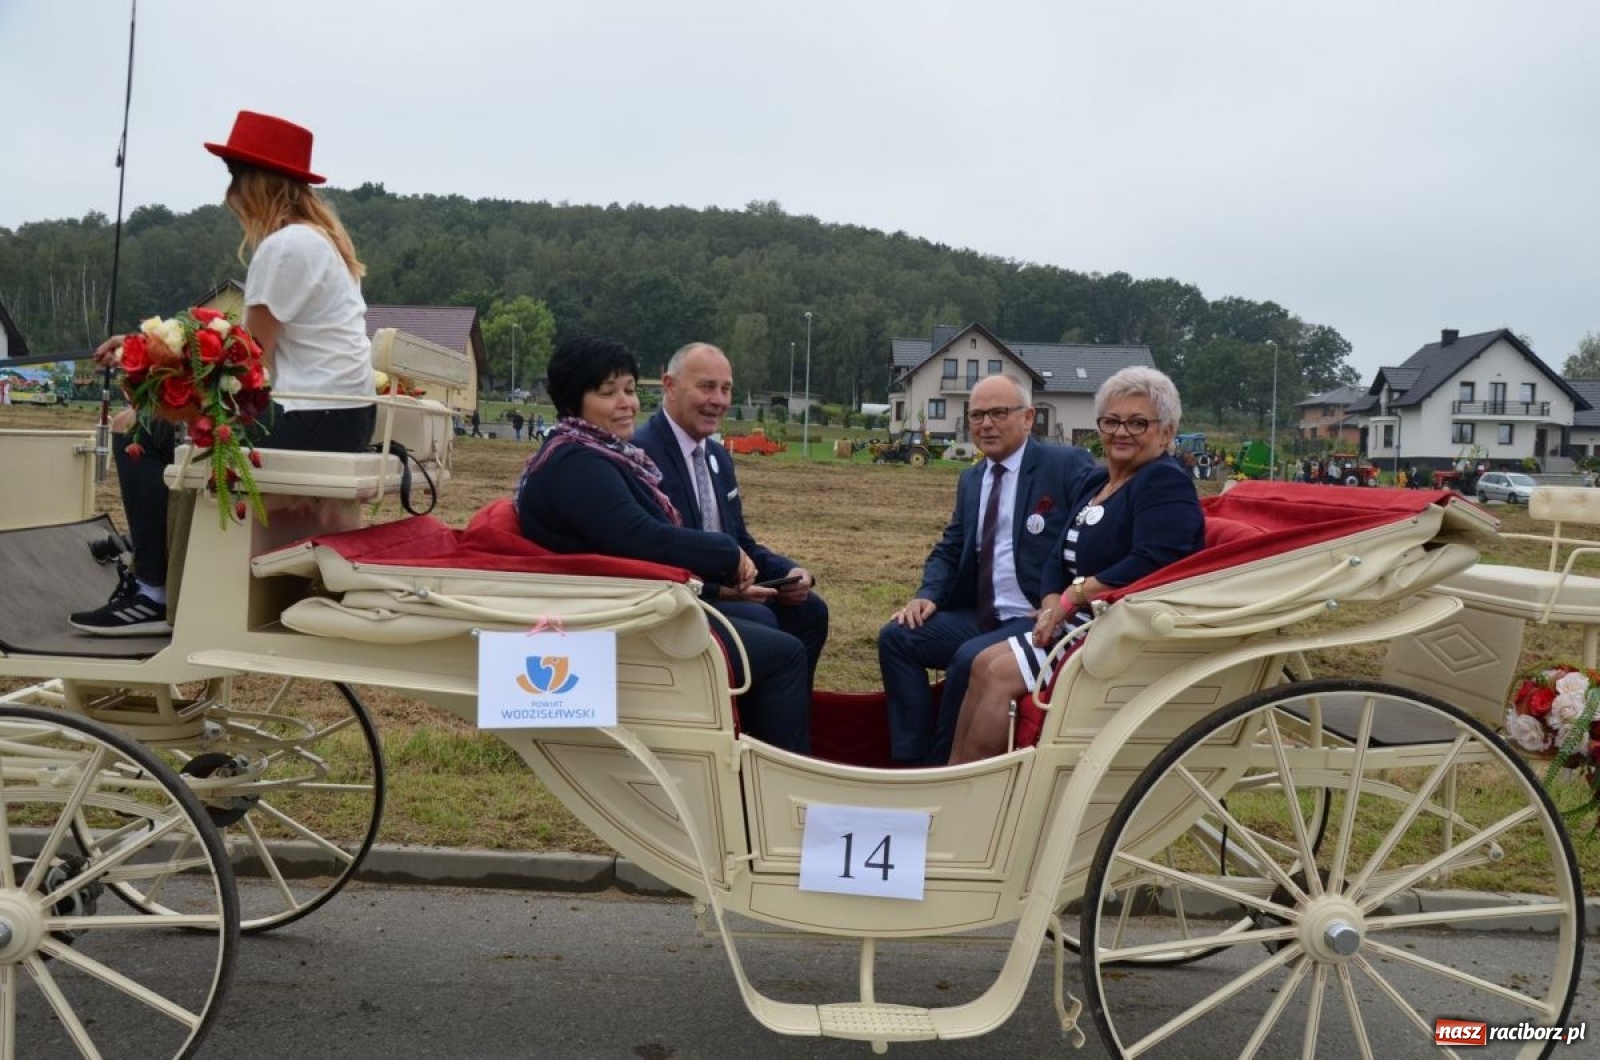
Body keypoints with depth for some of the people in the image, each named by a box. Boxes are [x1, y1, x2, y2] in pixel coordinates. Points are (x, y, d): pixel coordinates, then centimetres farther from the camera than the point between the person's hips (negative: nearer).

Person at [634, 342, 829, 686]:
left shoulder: (719, 456, 15)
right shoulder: (641, 453, -15)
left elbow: (740, 543, 17)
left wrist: (790, 571, -1)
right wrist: (719, 587, -26)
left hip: (720, 590, 9)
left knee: (809, 608, -1)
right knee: (758, 620, -26)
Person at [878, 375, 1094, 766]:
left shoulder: (1067, 464, -5)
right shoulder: (971, 479, 16)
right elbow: (949, 551, 18)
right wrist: (928, 595, -3)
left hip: (1040, 619, -7)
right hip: (980, 617, 7)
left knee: (971, 658, -30)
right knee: (896, 635, -8)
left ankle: (941, 769, -10)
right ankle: (913, 762, -6)